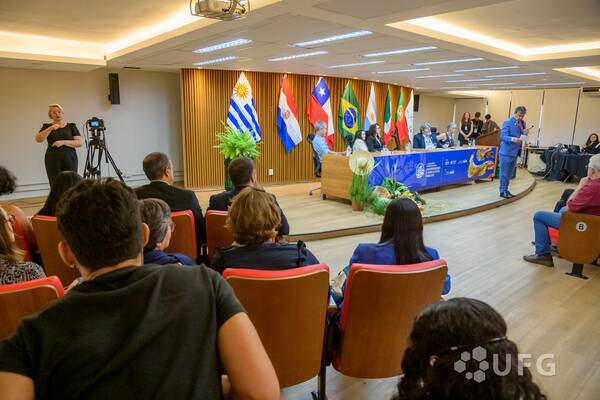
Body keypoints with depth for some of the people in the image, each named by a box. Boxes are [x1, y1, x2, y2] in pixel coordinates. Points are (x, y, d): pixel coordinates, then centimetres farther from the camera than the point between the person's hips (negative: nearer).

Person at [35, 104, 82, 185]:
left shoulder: (71, 126, 10)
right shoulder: (47, 127, 12)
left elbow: (80, 142, 0)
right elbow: (38, 139, -3)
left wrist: (63, 142, -12)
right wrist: (50, 128, -12)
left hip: (70, 159, 0)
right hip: (53, 160, 1)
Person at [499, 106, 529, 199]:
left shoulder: (523, 123, 10)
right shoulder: (507, 122, -11)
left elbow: (522, 136, 14)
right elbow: (503, 136, -18)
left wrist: (525, 134, -8)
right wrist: (513, 139, -36)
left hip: (515, 152, 7)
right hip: (507, 152, -7)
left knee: (510, 173, 14)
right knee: (504, 173, -1)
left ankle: (506, 190, 24)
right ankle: (503, 191, 7)